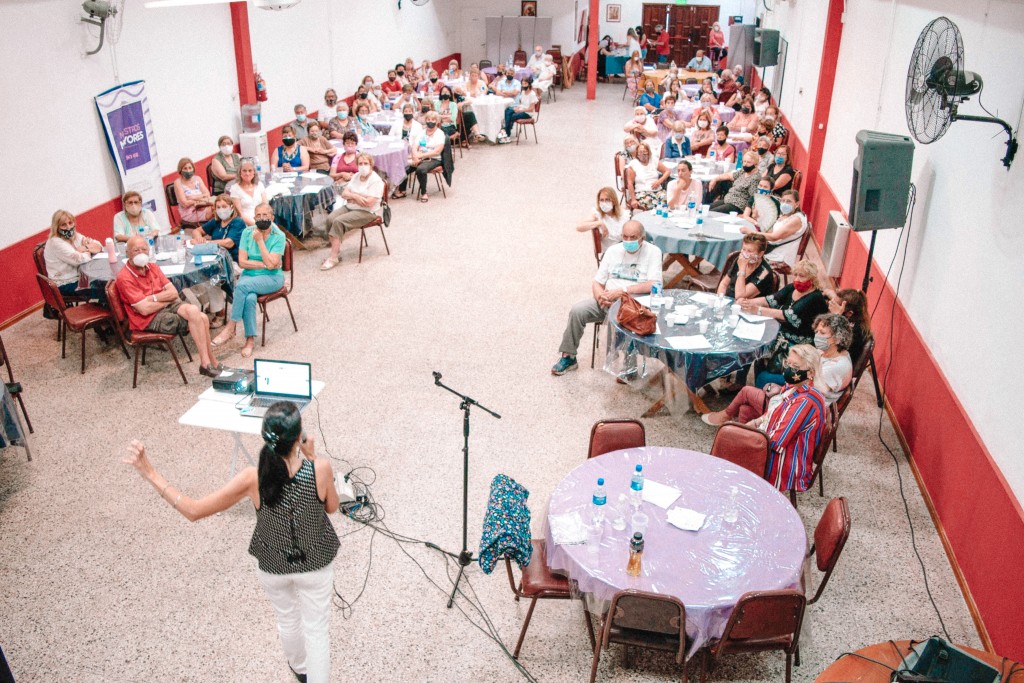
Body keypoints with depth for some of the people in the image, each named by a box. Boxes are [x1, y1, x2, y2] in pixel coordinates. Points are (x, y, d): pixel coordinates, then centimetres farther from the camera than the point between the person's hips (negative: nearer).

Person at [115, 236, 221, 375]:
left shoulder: (153, 267, 10)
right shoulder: (124, 278, -12)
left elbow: (174, 292, 4)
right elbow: (145, 309, -17)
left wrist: (152, 298, -12)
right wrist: (167, 298, -3)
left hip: (168, 306, 7)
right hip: (149, 319, -7)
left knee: (202, 317, -20)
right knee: (193, 311, -24)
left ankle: (209, 362, -10)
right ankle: (210, 362, -17)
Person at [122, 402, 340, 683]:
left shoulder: (253, 478, -30)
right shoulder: (320, 469, -30)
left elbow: (193, 510, -22)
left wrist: (151, 474, -18)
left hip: (273, 566, 2)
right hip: (315, 564, -2)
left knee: (288, 619, 31)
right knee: (317, 629, 21)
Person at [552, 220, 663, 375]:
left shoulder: (653, 252, -2)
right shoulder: (613, 250, 12)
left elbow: (654, 285, -16)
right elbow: (597, 282, 12)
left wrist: (622, 291, -21)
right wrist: (600, 296, -12)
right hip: (607, 299, 5)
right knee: (577, 311, -18)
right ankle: (568, 357, -5)